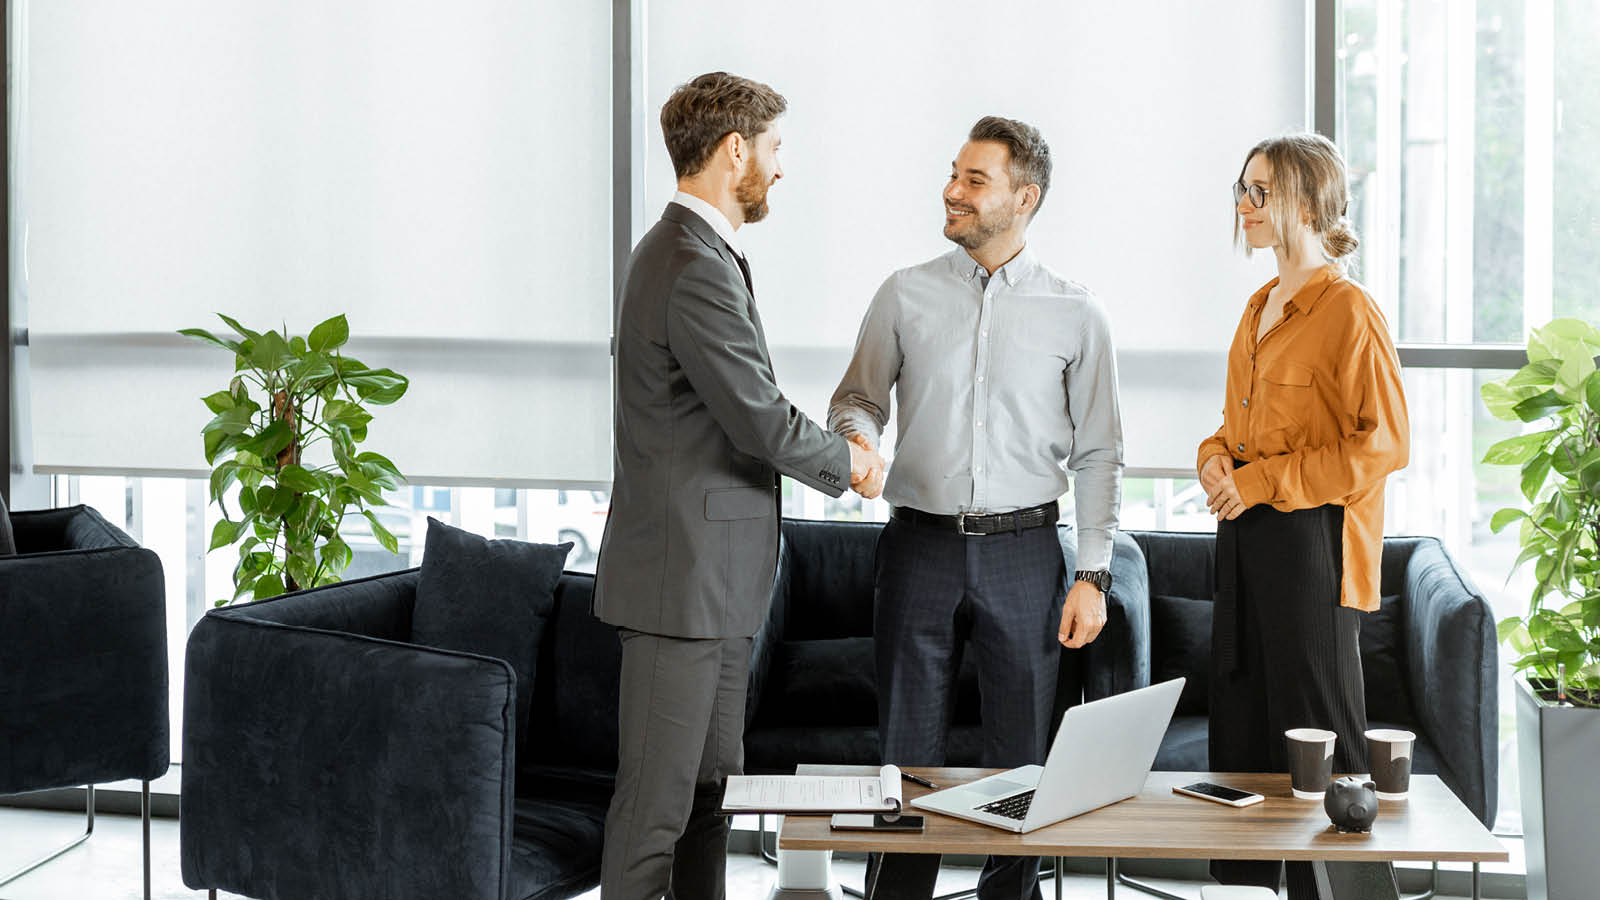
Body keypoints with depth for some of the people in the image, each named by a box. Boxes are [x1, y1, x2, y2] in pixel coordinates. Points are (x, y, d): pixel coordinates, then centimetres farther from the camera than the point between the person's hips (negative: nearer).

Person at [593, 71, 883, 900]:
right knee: (657, 798, -5)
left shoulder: (682, 249, 15)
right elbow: (761, 423, -20)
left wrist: (828, 449, 5)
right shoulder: (696, 268, -20)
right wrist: (845, 459, -2)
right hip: (682, 572, -11)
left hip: (711, 569, 11)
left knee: (710, 782, 17)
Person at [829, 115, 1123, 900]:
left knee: (1022, 758, 5)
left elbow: (1099, 453, 4)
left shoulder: (1075, 314, 4)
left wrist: (1092, 573, -2)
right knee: (909, 753, 4)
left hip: (1022, 549, 0)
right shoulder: (905, 296, 5)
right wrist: (858, 438, -14)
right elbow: (855, 397, 11)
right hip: (920, 546, 1)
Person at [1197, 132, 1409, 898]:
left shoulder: (1348, 310, -12)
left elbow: (1383, 443, -17)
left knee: (1316, 733, -1)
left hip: (1311, 539, -9)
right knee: (1237, 725, 12)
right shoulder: (1261, 307, 14)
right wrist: (1216, 457, 3)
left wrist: (1260, 481, -16)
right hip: (1247, 534, 9)